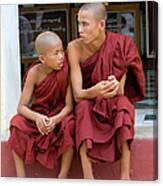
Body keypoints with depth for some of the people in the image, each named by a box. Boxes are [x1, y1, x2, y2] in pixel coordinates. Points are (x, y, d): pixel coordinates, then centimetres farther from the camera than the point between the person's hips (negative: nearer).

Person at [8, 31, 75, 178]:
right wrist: (37, 117, -39)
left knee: (69, 124, -33)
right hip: (38, 115, 1)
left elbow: (69, 105, -17)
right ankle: (20, 175, -18)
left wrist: (56, 119, -38)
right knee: (17, 122, -27)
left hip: (59, 115, -1)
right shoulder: (35, 72, -18)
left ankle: (63, 176, -20)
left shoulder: (65, 70, -18)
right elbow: (21, 106, -18)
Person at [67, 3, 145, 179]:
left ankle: (125, 175, -35)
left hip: (114, 105, 0)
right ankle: (87, 176, -39)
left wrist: (116, 87, -42)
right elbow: (77, 94, -22)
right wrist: (95, 91, -44)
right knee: (83, 107, -34)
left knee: (123, 105, -33)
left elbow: (121, 92, -17)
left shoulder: (120, 45, -18)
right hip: (88, 102, 0)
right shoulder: (75, 47, -18)